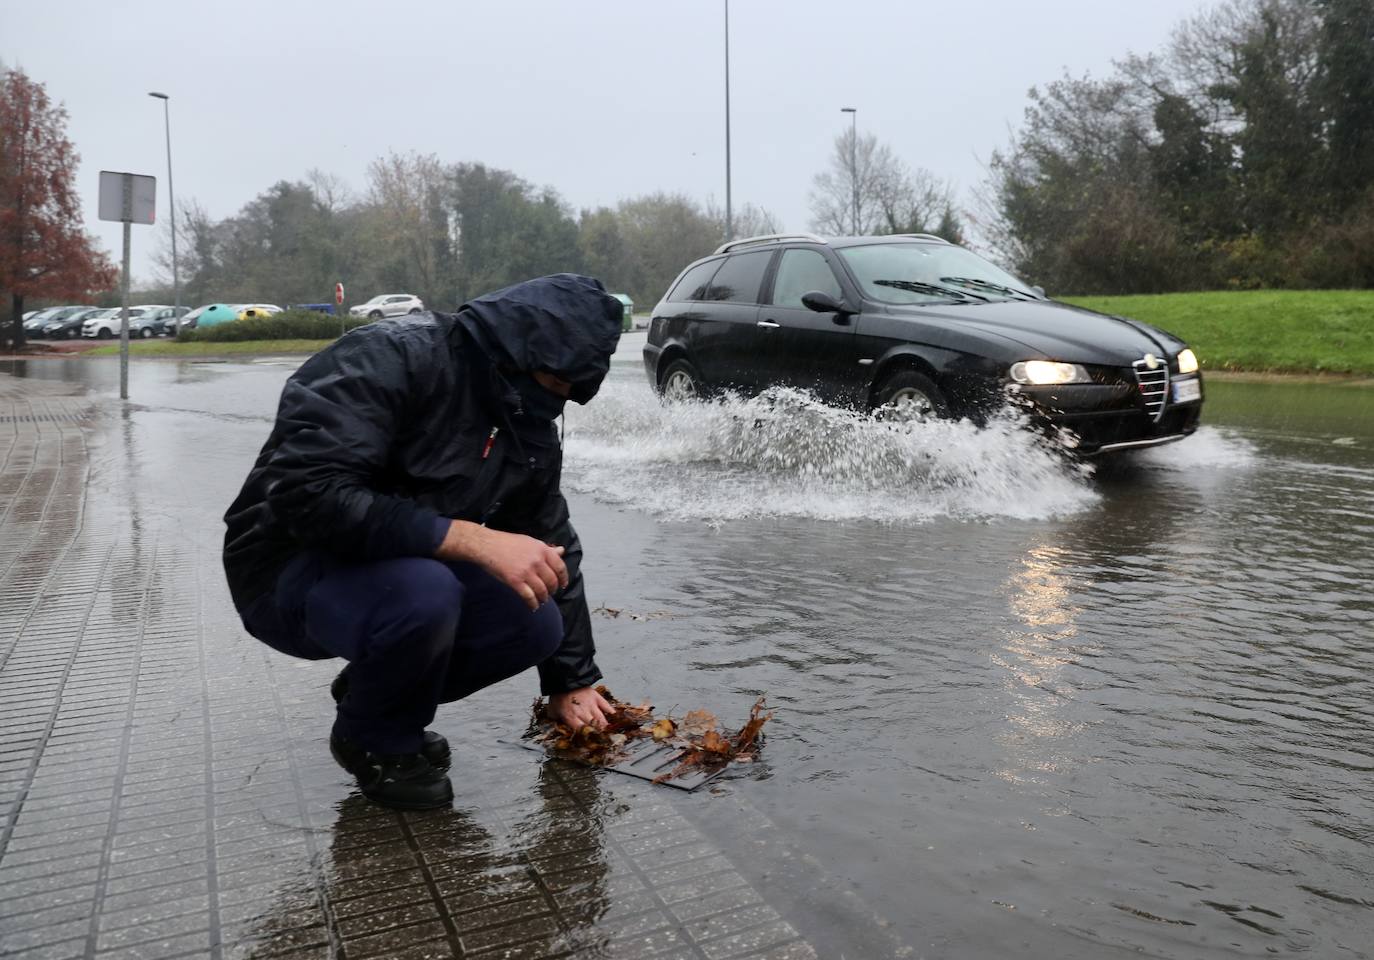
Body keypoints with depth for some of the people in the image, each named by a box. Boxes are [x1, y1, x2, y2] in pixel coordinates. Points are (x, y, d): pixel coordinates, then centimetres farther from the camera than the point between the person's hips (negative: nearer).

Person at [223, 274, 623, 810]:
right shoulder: (390, 359, -25)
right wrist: (472, 539, -39)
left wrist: (571, 681, 10)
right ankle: (375, 740, -3)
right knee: (423, 592, -36)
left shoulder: (532, 429, 0)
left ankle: (374, 685, 14)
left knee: (537, 622, -11)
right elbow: (306, 491, -35)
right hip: (289, 573, -7)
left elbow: (555, 553, 8)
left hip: (413, 569, 7)